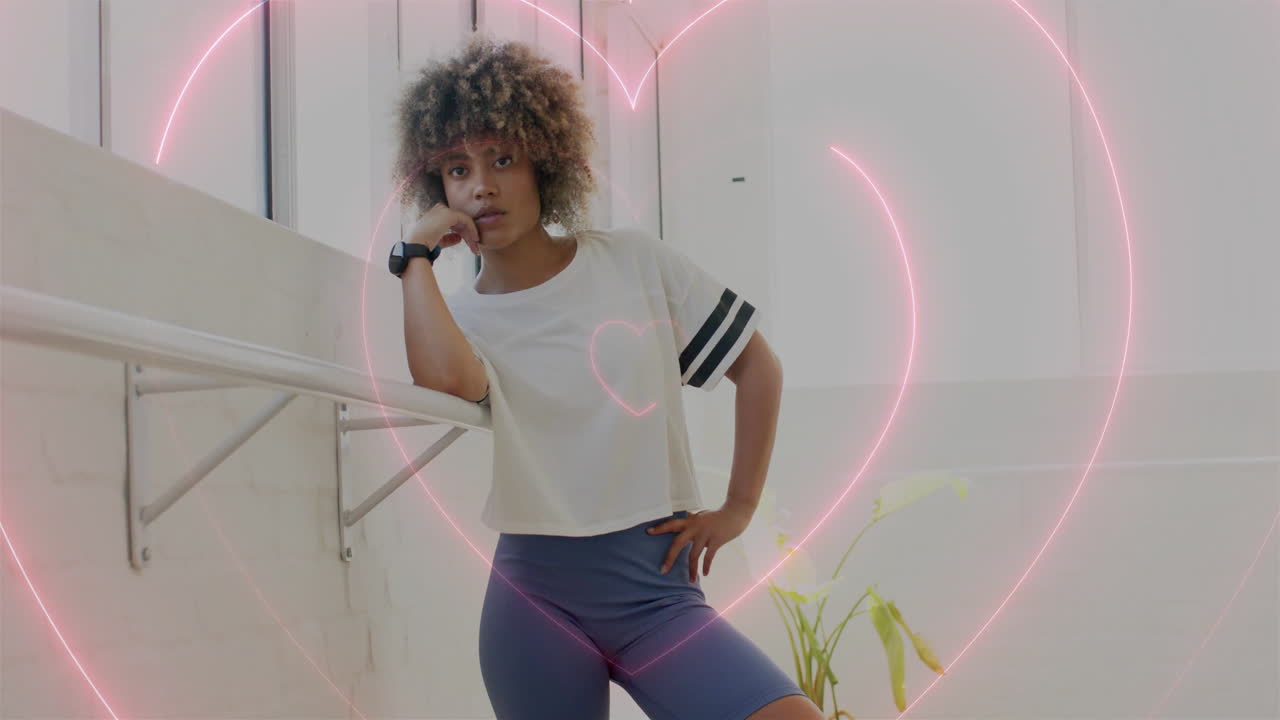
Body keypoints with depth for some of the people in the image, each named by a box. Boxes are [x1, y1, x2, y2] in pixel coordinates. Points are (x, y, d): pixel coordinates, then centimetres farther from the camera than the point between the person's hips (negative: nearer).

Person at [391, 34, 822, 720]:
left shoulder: (633, 261, 2)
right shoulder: (462, 316, 2)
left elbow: (758, 364, 9)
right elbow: (445, 377, -24)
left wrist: (739, 507, 5)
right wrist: (417, 253, -9)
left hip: (658, 591, 0)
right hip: (537, 596, 1)